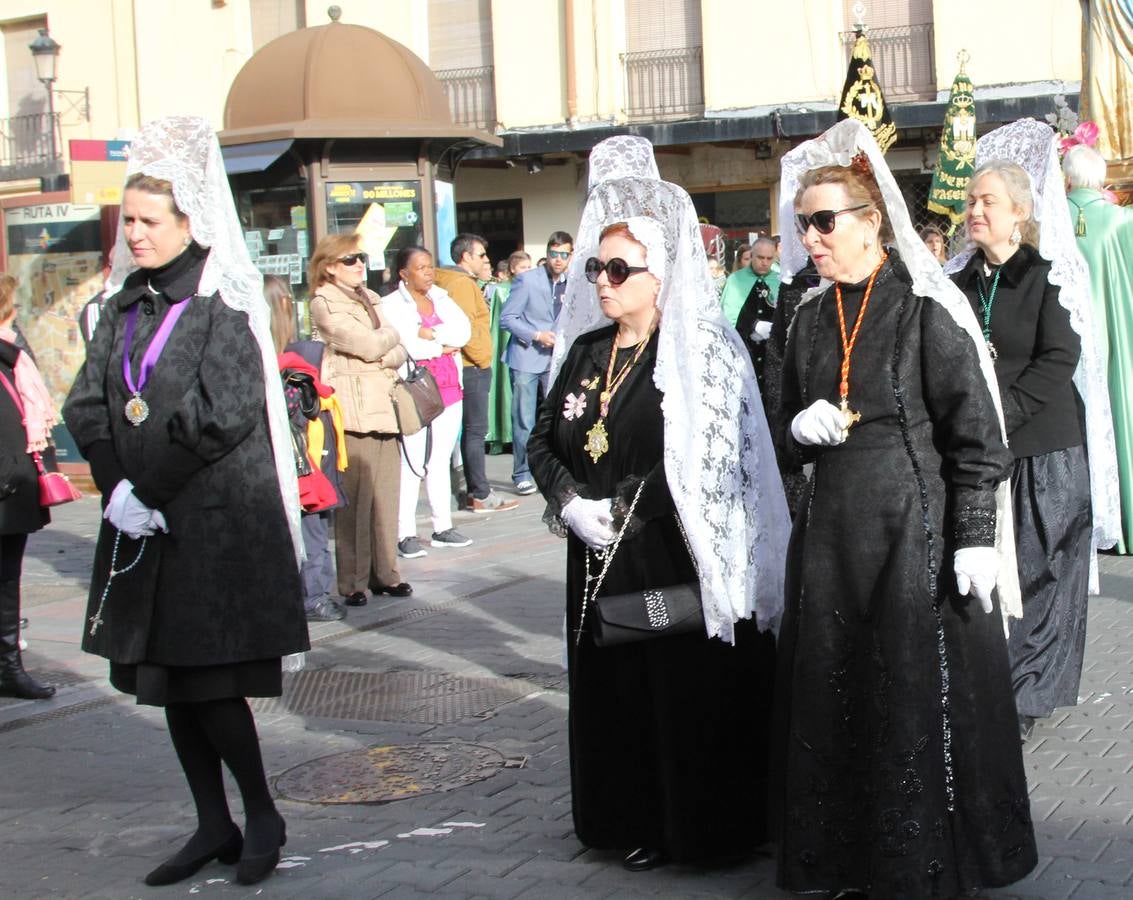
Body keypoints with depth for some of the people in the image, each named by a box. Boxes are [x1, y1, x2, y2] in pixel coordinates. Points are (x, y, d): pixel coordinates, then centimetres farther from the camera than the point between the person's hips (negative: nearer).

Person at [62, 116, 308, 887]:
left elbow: (222, 415, -18)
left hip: (218, 521, -7)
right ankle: (214, 825, 23)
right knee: (166, 680, 11)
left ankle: (263, 815, 15)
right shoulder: (126, 303, 10)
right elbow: (88, 404, 6)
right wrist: (118, 489, -8)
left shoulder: (223, 302, -9)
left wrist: (150, 488, -14)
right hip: (143, 518, 7)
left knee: (207, 679, -5)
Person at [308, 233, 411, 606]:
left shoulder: (371, 299, 20)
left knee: (386, 494, 5)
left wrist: (385, 356, -7)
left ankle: (385, 572, 14)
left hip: (384, 406, 7)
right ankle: (353, 582, -2)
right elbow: (367, 344, -13)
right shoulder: (325, 303, -3)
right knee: (355, 499, -7)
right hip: (353, 409, -7)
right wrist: (390, 334, 6)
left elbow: (399, 351, 14)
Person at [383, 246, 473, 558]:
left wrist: (431, 334, -13)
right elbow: (404, 344, -16)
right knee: (412, 464, -9)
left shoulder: (442, 299, 15)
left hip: (449, 388, 6)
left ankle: (443, 527, 17)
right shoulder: (392, 306, -4)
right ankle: (406, 534, -6)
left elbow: (464, 330, 1)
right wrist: (443, 347, -4)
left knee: (441, 461, 11)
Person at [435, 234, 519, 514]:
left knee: (472, 430, 13)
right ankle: (481, 496, -6)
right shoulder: (462, 283, -13)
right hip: (472, 367, -11)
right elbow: (465, 327, -21)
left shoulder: (459, 281, 18)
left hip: (471, 367, 11)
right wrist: (482, 358, -14)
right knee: (476, 430, -8)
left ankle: (474, 491, 18)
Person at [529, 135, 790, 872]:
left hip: (682, 560, -6)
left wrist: (622, 512, -14)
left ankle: (702, 825, 12)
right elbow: (544, 442, 11)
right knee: (616, 694, 9)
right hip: (600, 562, 6)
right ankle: (637, 823, 20)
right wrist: (572, 504, -6)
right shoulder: (586, 351, 11)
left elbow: (704, 459, -15)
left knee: (690, 693, 0)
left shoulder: (701, 353, -8)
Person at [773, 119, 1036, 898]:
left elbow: (977, 435, -11)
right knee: (832, 698, 9)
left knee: (920, 701, -1)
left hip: (917, 530, -6)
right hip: (833, 533, 6)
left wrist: (974, 539, -15)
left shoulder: (928, 310, -9)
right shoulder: (812, 320, 10)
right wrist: (803, 426, -3)